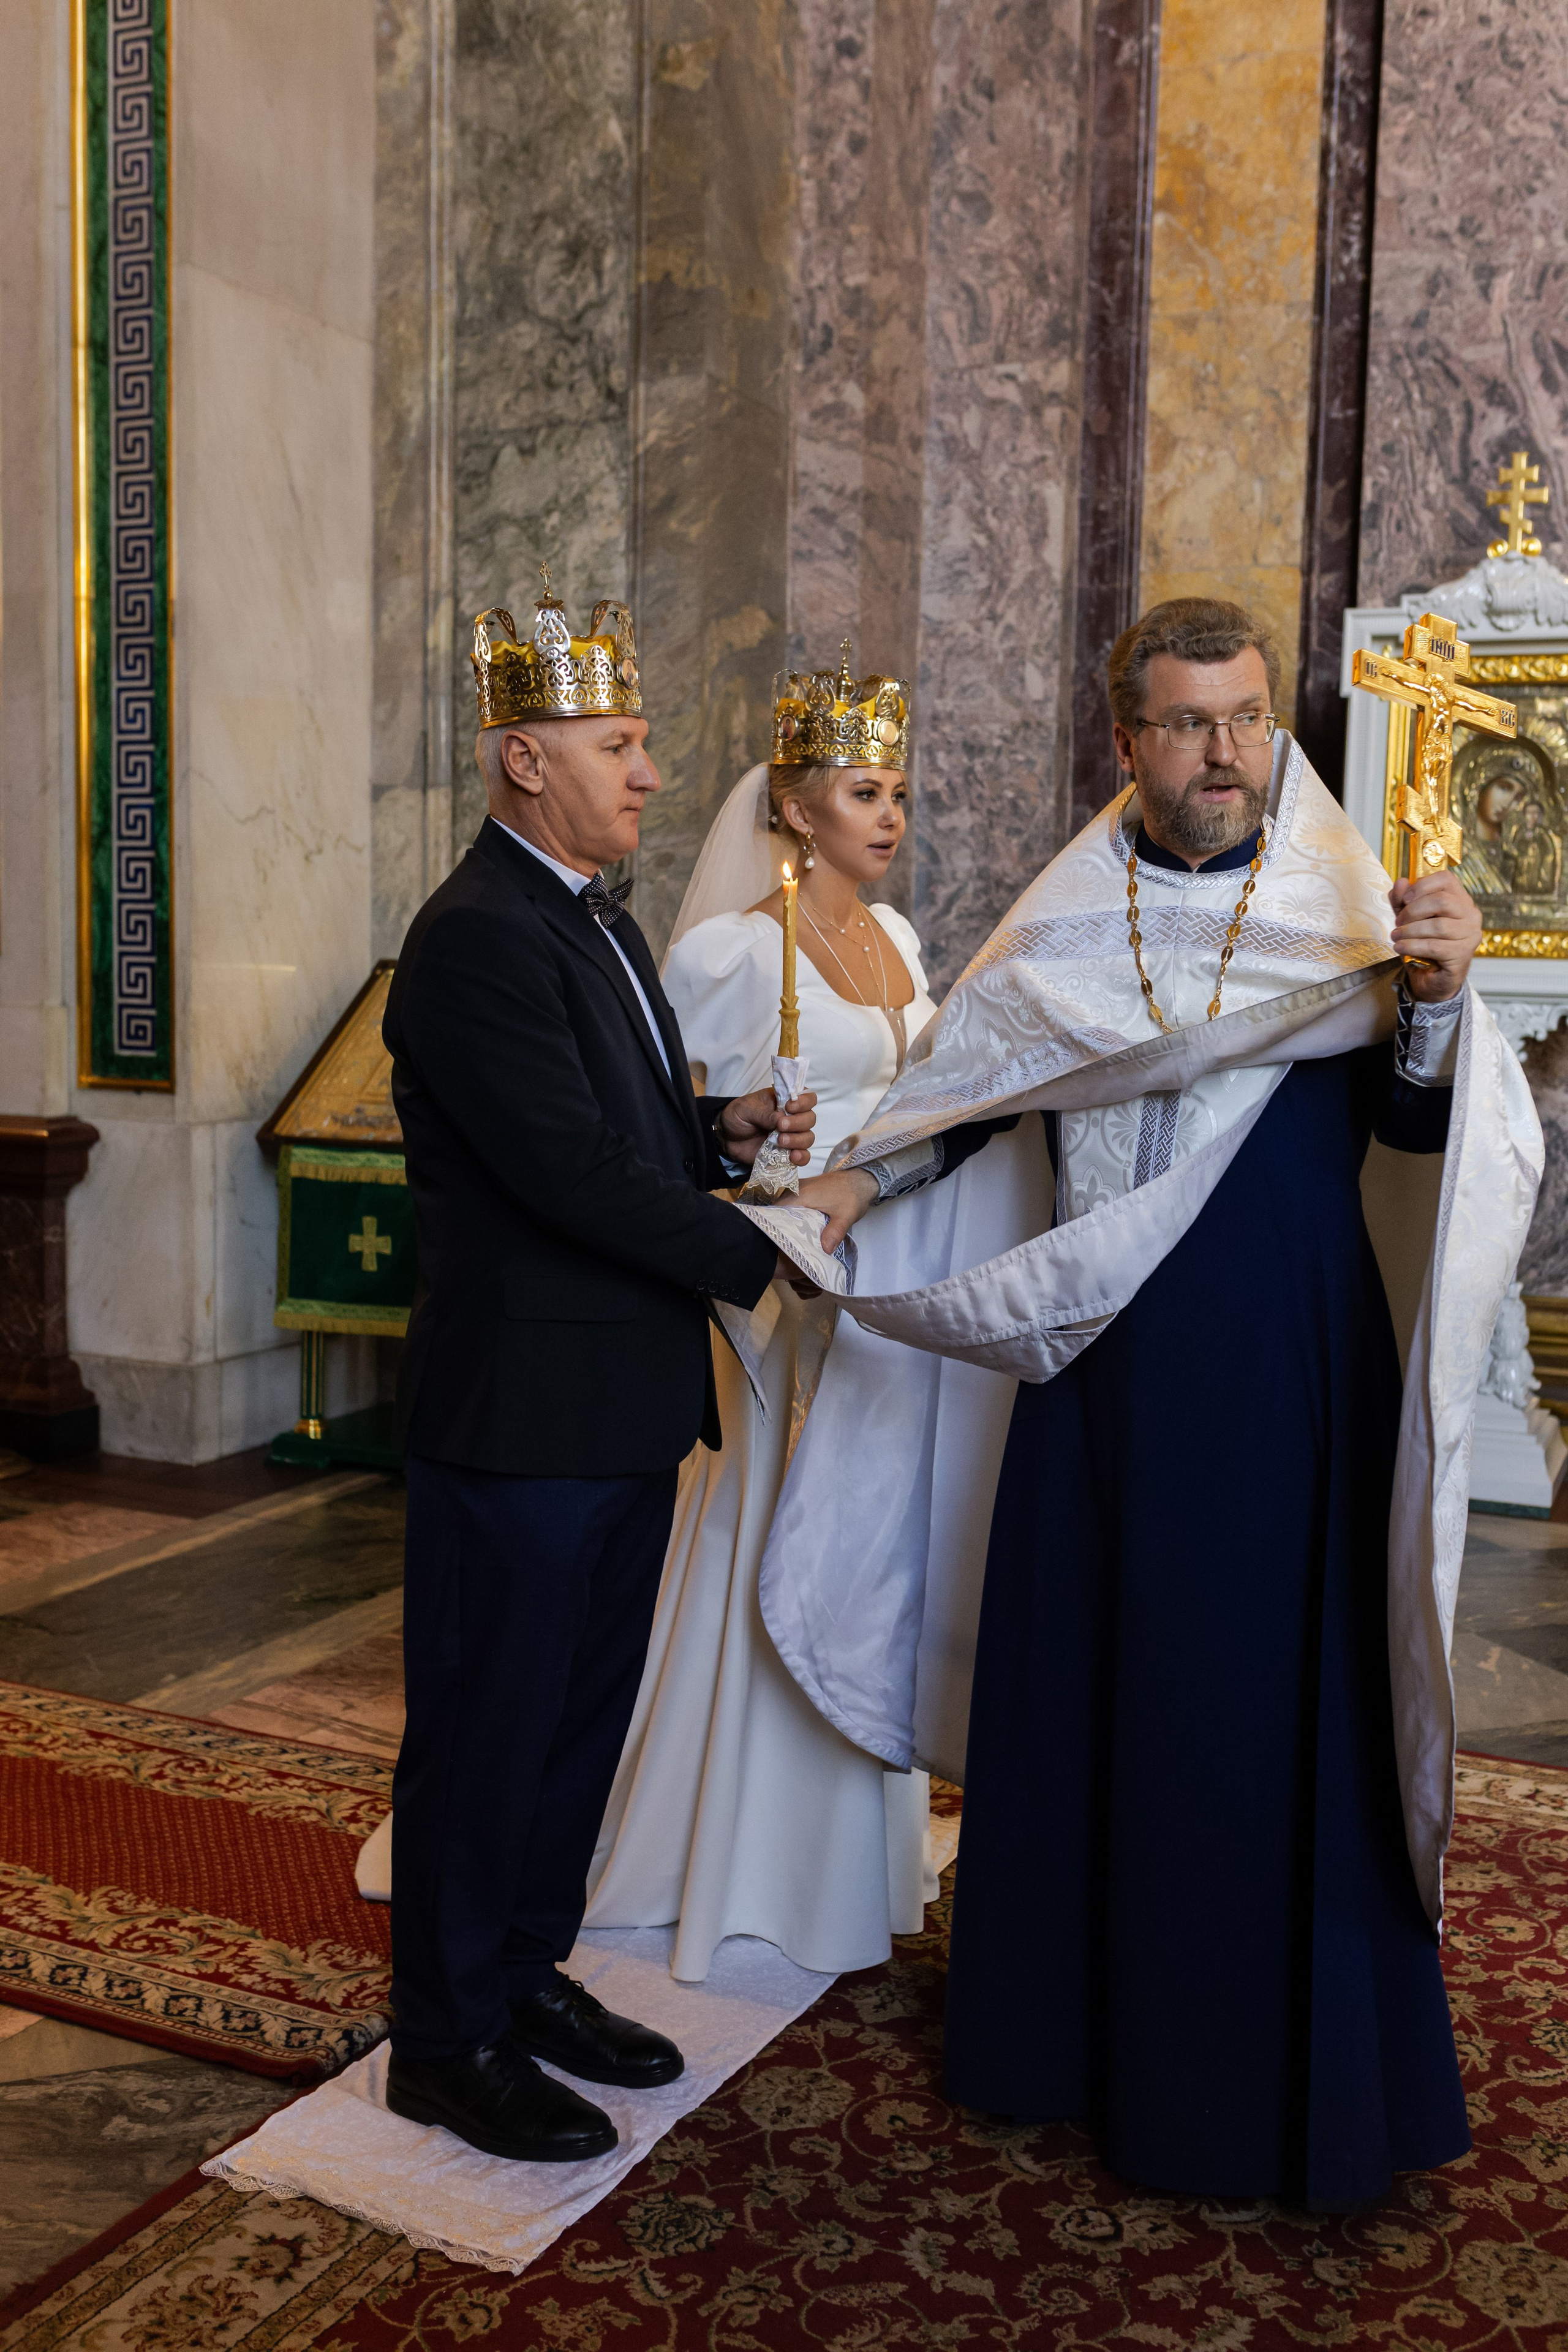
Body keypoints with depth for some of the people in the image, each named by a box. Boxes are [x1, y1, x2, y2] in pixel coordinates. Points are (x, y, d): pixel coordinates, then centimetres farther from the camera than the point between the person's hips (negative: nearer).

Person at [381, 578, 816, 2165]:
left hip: (619, 1408, 9)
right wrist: (765, 1255, -18)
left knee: (583, 1716, 19)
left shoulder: (594, 922, 14)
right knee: (489, 1730, 6)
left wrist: (723, 1129, 2)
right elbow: (573, 1172, -23)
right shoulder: (478, 938, -18)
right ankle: (449, 2044, 23)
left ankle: (528, 1973, 36)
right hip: (522, 1418, -9)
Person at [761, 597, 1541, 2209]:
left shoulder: (1348, 909, -4)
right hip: (1107, 1369, 3)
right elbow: (975, 1087, 18)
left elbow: (1416, 1128, -13)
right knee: (1087, 1694, 12)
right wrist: (861, 1180, 6)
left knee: (1278, 1709, 5)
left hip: (1292, 1369, -2)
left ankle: (1285, 2075, 22)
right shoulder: (1066, 925, 4)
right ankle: (1084, 2024, 31)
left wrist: (1435, 1002, -30)